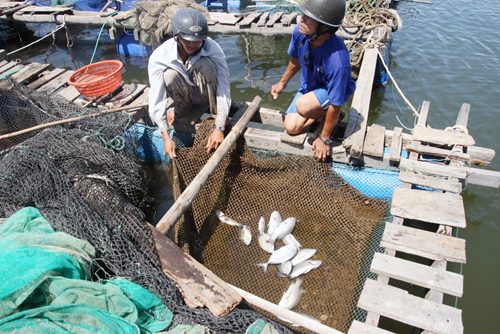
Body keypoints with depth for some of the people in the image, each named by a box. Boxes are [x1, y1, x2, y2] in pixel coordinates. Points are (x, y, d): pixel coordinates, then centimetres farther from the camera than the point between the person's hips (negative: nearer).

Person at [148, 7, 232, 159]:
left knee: (204, 64, -31)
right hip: (182, 96, 1)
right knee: (170, 74, -32)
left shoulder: (213, 49, -26)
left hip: (206, 95, 0)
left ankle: (215, 111, -11)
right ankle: (180, 109, -1)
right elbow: (156, 98, -31)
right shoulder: (159, 57, -26)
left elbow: (224, 90, -29)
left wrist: (219, 128, -38)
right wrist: (166, 137, -39)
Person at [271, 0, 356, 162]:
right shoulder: (300, 32, -23)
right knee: (291, 127, -3)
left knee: (303, 106, -37)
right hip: (309, 86, 6)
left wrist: (324, 138, -22)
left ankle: (328, 118, -3)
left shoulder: (337, 61, -42)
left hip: (337, 89, -6)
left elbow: (334, 105, -32)